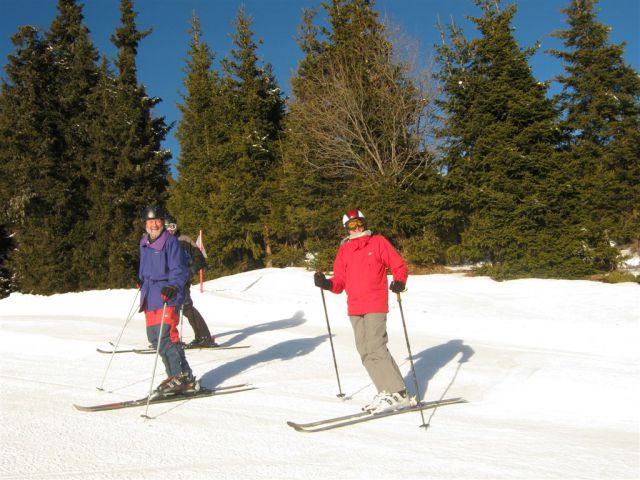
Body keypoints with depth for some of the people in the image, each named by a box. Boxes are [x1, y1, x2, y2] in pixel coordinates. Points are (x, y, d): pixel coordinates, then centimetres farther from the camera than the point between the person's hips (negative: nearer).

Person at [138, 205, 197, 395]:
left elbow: (179, 270, -13)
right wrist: (142, 282, 36)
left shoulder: (170, 241, -7)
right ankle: (174, 375, 16)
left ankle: (183, 378, -8)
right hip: (150, 297, 8)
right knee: (153, 336, 7)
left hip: (167, 297, -8)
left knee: (165, 336, -16)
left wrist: (173, 287, -27)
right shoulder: (144, 243, 16)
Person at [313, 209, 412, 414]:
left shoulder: (378, 242, 3)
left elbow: (399, 265, 1)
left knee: (376, 349, -15)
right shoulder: (344, 250, 14)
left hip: (375, 306, -6)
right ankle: (387, 392, 13)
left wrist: (399, 282, -19)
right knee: (365, 352, 5)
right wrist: (327, 283, -8)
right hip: (354, 308, 6)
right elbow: (340, 281, 12)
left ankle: (398, 394, -7)